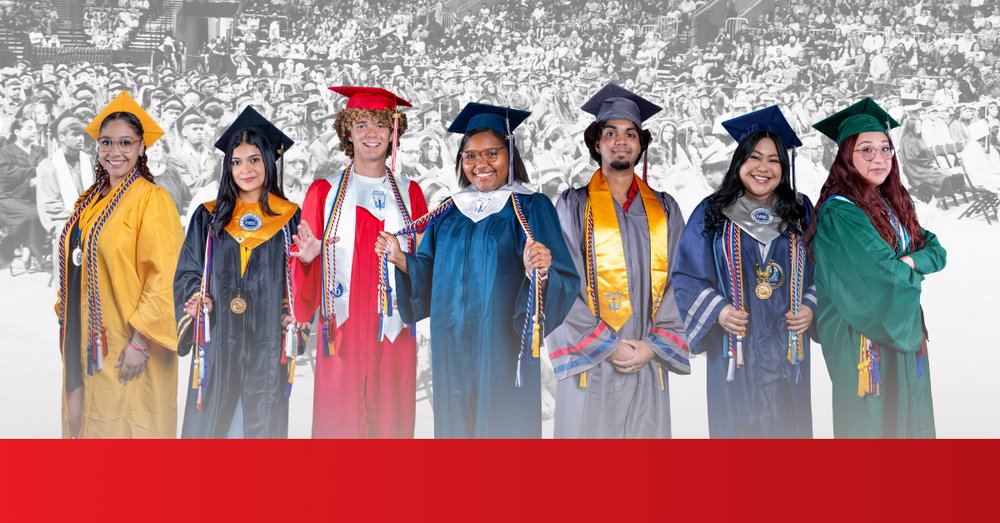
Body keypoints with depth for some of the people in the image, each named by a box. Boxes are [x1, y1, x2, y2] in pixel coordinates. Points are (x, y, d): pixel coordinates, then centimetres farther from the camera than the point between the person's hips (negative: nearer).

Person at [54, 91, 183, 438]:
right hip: (85, 340, 7)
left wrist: (141, 341, -20)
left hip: (125, 347, -7)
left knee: (125, 425, 1)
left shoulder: (153, 200, -12)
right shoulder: (88, 201, 12)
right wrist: (65, 320, 15)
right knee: (81, 419, 13)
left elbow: (164, 277, -17)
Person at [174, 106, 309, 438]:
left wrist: (295, 321, -7)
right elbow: (187, 273, 11)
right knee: (209, 421, 2)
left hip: (267, 340, -1)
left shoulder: (290, 219, 5)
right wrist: (198, 298, -9)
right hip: (218, 339, 1)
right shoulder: (209, 217, 9)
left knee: (264, 423, 2)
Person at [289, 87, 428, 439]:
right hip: (342, 328, -1)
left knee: (392, 422, 4)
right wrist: (307, 256, -17)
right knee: (339, 420, 0)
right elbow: (303, 259, 4)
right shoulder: (324, 191, 6)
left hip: (393, 328, 1)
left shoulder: (409, 193, 10)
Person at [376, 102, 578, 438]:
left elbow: (564, 284, -13)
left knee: (501, 423, 1)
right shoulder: (449, 212, 11)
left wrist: (539, 271, -33)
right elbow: (430, 275, 17)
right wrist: (401, 259, 1)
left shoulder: (531, 208, -5)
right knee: (455, 422, 11)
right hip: (452, 350, 5)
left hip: (502, 348, -4)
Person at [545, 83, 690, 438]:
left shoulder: (665, 210, 11)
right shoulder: (574, 206, 3)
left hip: (648, 366, 2)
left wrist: (653, 346, -6)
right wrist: (607, 345, -10)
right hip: (590, 363, -2)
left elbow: (678, 283, 6)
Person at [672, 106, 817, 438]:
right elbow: (687, 276, 0)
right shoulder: (713, 213, 0)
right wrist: (718, 310, -14)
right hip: (735, 349, -2)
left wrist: (811, 307, -6)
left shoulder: (800, 214, 7)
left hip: (787, 350, 2)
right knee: (737, 426, 4)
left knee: (789, 426, 7)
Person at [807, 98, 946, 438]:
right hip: (865, 333, -8)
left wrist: (908, 263, -13)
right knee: (872, 422, 2)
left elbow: (936, 250, 7)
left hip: (903, 330, 8)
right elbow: (885, 276, -23)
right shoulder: (839, 213, -18)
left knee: (906, 418, 16)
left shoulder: (893, 203, 9)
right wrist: (910, 272, -2)